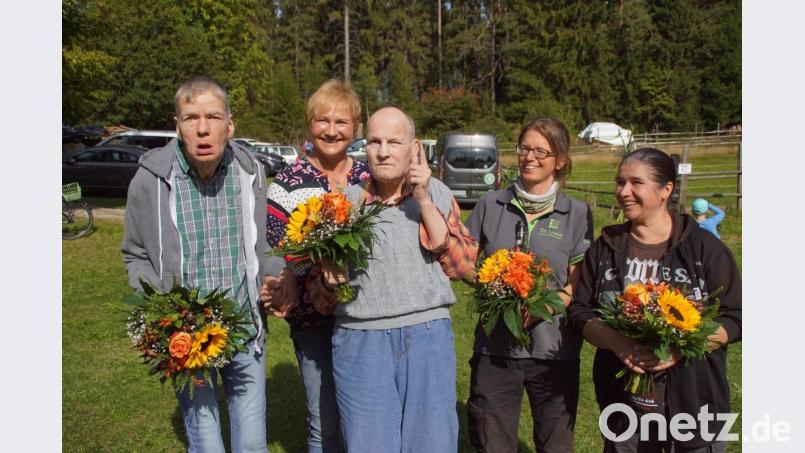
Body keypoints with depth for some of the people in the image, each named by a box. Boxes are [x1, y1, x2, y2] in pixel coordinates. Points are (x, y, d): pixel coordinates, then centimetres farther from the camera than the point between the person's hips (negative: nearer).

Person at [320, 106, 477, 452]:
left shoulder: (436, 194, 6)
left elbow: (462, 265, -4)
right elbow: (320, 288, 14)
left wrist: (424, 202, -8)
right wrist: (329, 279, -10)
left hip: (428, 336, 0)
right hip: (361, 340, 0)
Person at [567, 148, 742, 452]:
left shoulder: (704, 247, -3)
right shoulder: (605, 248, 4)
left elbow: (734, 318, -4)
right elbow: (579, 310, 2)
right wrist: (617, 342, -17)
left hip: (694, 398, -2)